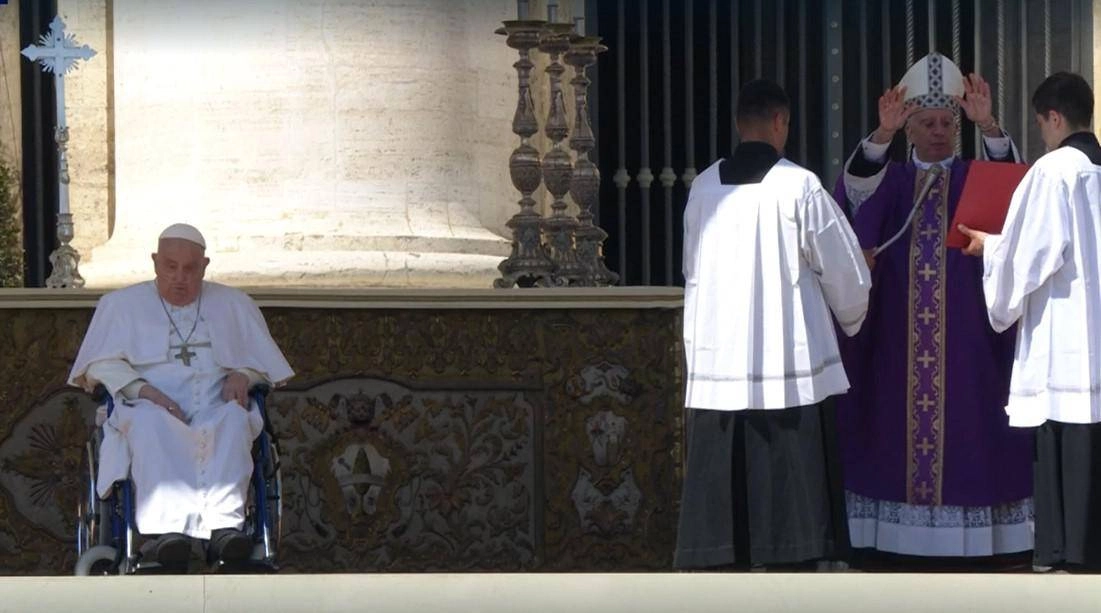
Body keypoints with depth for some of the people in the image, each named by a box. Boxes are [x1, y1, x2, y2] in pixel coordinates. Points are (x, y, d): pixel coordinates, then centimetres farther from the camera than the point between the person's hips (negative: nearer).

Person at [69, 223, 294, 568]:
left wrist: (242, 376, -1)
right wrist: (144, 390, -11)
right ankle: (163, 529, -57)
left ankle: (224, 524, -53)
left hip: (215, 413, 2)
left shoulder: (233, 305, 25)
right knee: (151, 422, -40)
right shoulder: (122, 304, 19)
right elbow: (100, 363, 7)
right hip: (152, 410, -1)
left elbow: (262, 361, 24)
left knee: (235, 419, -36)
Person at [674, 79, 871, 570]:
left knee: (720, 498, 5)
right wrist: (851, 317, 21)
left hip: (715, 369, 4)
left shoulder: (704, 187, 5)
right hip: (790, 371, -4)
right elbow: (848, 275, 0)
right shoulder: (799, 186, -7)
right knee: (790, 491, 1)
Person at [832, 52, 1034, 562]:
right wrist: (883, 133, -32)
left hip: (965, 339, -1)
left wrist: (988, 126, -32)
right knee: (897, 428, -2)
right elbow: (855, 185, -14)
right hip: (899, 340, 1)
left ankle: (977, 543, -1)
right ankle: (892, 541, 0)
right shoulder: (890, 182, 8)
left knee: (968, 436, -3)